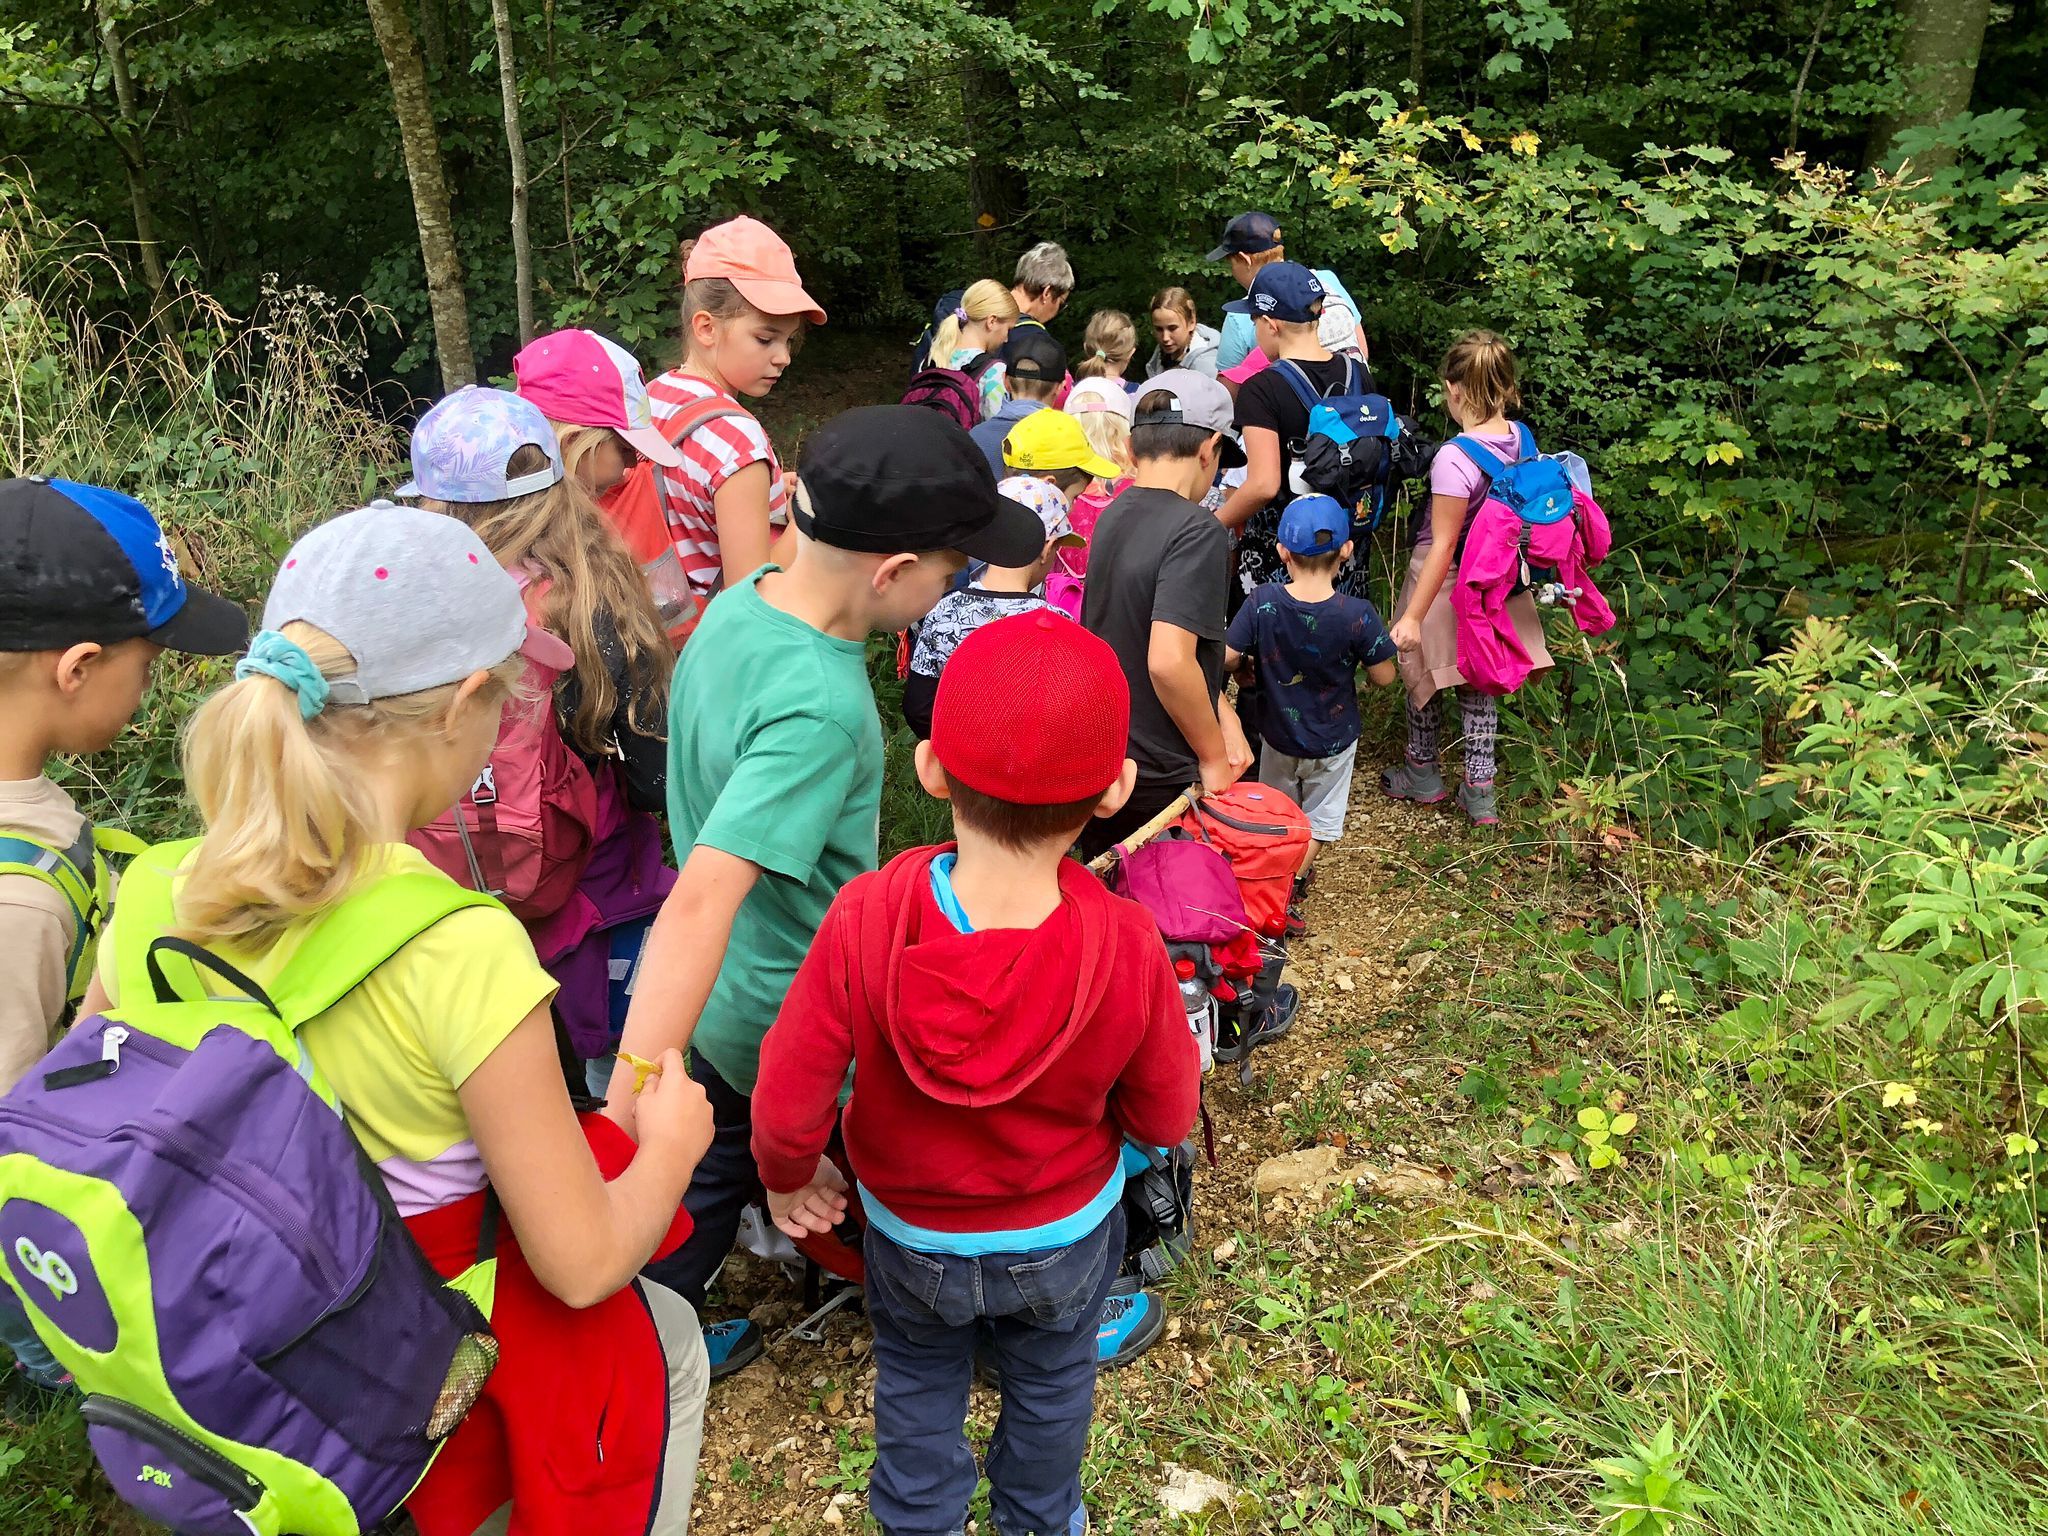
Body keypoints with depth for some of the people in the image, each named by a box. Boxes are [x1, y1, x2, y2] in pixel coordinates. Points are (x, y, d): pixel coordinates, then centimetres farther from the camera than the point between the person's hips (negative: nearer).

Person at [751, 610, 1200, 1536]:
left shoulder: (864, 921, -34)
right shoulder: (1128, 948, -32)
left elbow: (788, 1106, -23)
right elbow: (1164, 1120, -16)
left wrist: (785, 1180, -1)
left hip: (911, 1232, 0)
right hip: (1067, 1233, 1)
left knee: (918, 1387, 30)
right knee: (1050, 1385, 31)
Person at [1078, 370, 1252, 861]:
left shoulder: (1113, 517, 5)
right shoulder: (1197, 532, -20)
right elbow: (1169, 662, -29)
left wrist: (1224, 718, 8)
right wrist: (1214, 757, -15)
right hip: (1160, 782, -7)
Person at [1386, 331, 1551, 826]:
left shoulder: (1453, 458, -29)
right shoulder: (1519, 437, -8)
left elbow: (1443, 547, -27)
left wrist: (1413, 616, -22)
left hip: (1446, 581, -6)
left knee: (1423, 674, 17)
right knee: (1479, 682, 17)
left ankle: (1423, 774, 35)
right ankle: (1479, 790, 22)